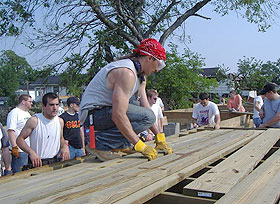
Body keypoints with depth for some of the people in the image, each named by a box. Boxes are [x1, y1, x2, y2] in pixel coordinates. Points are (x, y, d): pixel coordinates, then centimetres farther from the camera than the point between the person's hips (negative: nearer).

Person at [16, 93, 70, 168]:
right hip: (37, 162, -4)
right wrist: (31, 152, -24)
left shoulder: (60, 121, 3)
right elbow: (20, 139, -10)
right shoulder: (34, 121, -12)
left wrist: (64, 146, -2)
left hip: (54, 162, 4)